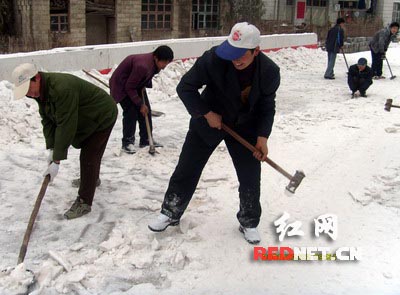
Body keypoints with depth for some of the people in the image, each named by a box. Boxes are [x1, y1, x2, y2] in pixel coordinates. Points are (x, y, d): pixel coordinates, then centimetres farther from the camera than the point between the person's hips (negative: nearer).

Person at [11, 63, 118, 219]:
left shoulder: (62, 88, -38)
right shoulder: (41, 91, -7)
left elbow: (66, 126, -37)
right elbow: (47, 121, -3)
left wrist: (56, 161, -33)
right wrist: (52, 149, -12)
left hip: (102, 117, -9)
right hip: (87, 118, 9)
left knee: (88, 157, -12)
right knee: (86, 150, 25)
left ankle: (84, 202, -5)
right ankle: (92, 179, 50)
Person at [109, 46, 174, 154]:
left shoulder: (154, 62, -13)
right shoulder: (142, 66, -39)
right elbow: (129, 88, -30)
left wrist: (143, 86, -4)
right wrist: (140, 104, -23)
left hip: (137, 84, 9)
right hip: (122, 85, -9)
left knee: (146, 110, 5)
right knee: (131, 112, -15)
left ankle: (146, 139, 14)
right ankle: (127, 143, -5)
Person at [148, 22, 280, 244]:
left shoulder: (270, 72, -21)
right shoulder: (213, 59, -29)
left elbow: (267, 106, -5)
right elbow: (185, 87, -18)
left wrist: (263, 136, -15)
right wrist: (206, 113, -21)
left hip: (245, 127, 1)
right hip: (209, 121, -1)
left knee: (251, 177, 4)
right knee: (187, 169, 5)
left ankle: (249, 222, 28)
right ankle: (171, 213, 26)